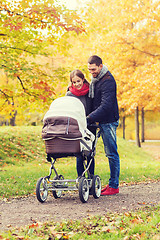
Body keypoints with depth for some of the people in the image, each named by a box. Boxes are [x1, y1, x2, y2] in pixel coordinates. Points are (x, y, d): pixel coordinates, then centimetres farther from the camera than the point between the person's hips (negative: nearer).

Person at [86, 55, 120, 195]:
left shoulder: (108, 81, -17)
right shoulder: (95, 79, 13)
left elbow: (106, 105, -25)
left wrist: (89, 118, -28)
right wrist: (91, 118, 11)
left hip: (109, 121, -9)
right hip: (102, 121, 9)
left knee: (112, 153, -5)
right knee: (110, 153, 11)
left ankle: (114, 186, -2)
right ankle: (112, 184, 16)